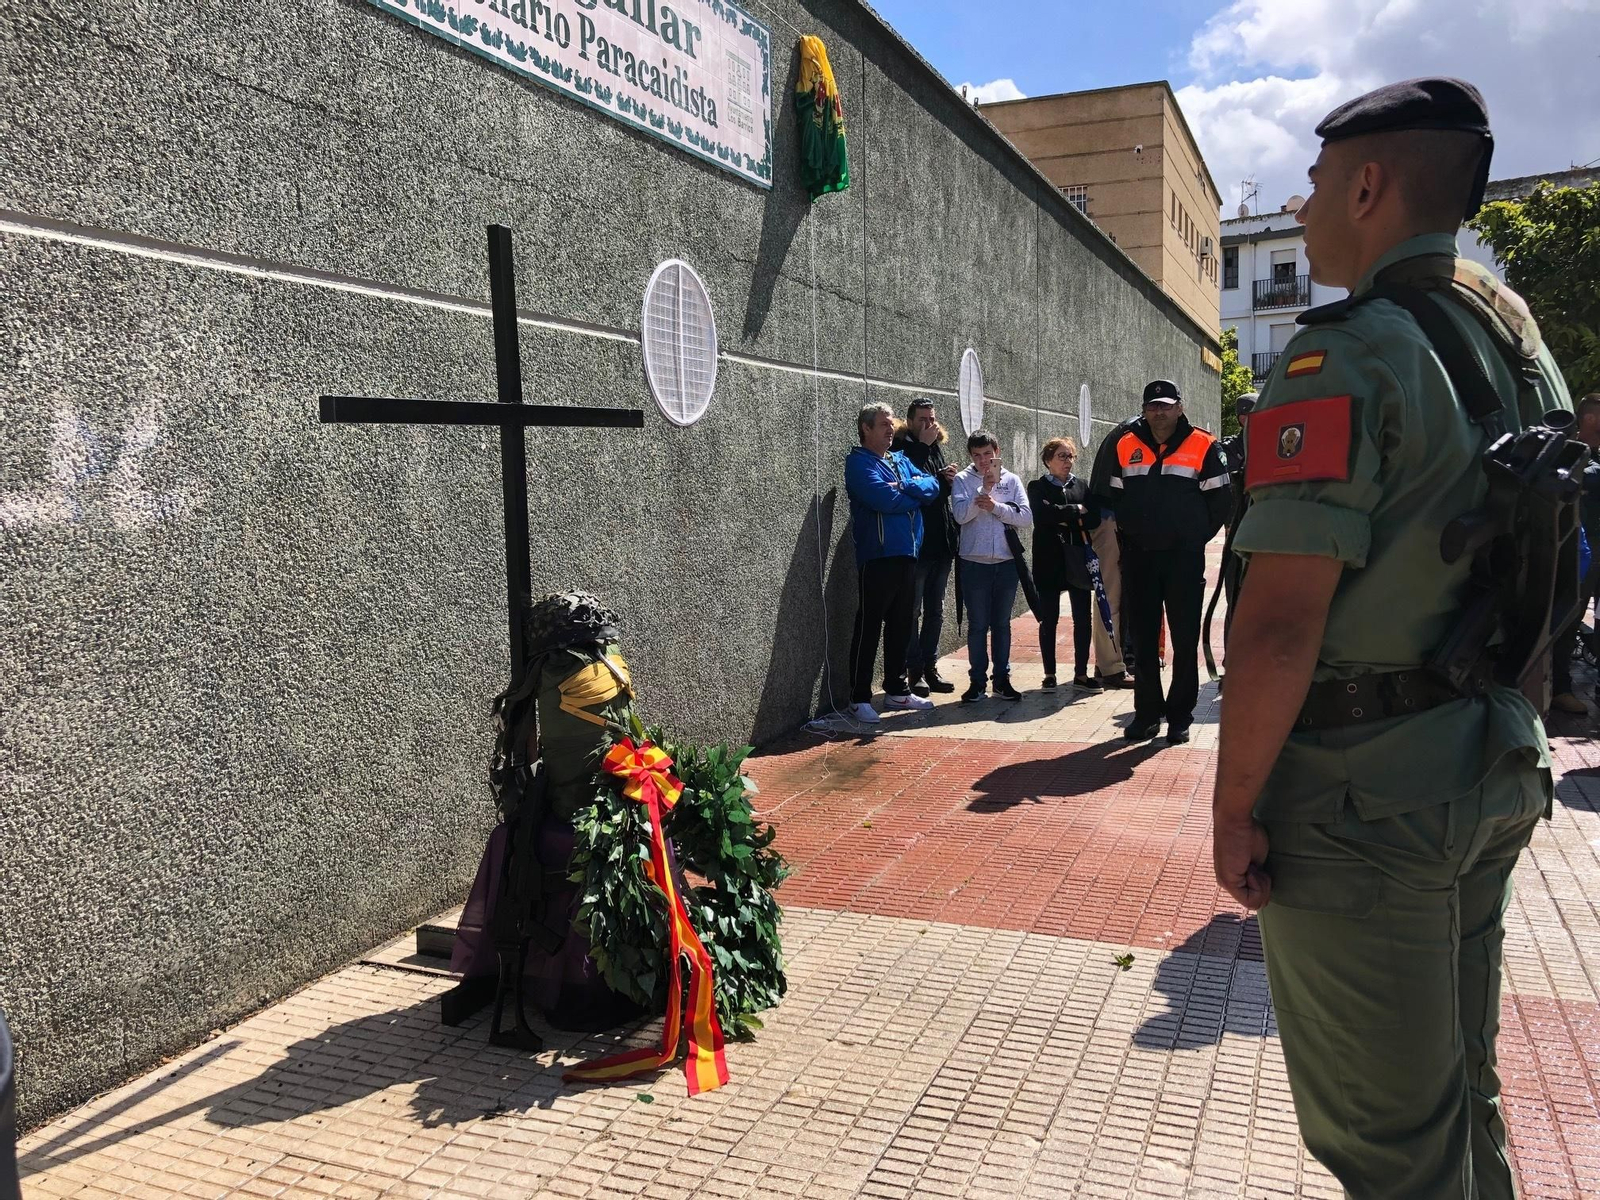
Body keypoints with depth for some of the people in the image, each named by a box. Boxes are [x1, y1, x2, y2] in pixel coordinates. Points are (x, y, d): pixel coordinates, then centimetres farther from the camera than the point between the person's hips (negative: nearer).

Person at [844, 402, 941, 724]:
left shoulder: (901, 460, 18)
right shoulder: (859, 462, -7)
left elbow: (932, 485, 6)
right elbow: (885, 499, -20)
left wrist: (908, 487, -13)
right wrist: (915, 495, -3)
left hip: (907, 555, 8)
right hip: (878, 557, -8)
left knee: (900, 626, 14)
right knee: (868, 628, -4)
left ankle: (897, 690, 25)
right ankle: (860, 698, 2)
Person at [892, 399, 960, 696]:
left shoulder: (937, 448, 15)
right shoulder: (903, 448, -7)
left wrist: (948, 479, 2)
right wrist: (924, 445, -18)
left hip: (941, 541, 7)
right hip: (916, 543, -7)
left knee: (935, 611, 13)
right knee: (913, 611, 0)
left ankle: (930, 667, 21)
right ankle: (914, 671, 7)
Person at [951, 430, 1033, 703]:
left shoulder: (1011, 480, 6)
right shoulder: (963, 480, 1)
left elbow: (1026, 517, -4)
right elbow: (961, 515, -14)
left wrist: (995, 506, -14)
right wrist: (984, 488, -19)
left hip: (1006, 561, 2)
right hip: (975, 562, -2)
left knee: (1002, 623, 10)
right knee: (977, 625, 4)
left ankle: (1002, 678, 19)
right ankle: (977, 680, 13)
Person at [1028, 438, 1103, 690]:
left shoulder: (1083, 486, 10)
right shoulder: (1037, 487, 2)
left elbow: (1094, 518, -3)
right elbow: (1043, 514, -17)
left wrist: (1063, 518, -12)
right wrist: (1076, 510, -9)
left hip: (1078, 559, 3)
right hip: (1049, 560, -3)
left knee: (1084, 619, 3)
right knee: (1048, 620, 3)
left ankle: (1081, 674, 13)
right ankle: (1049, 674, 13)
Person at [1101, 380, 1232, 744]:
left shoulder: (1202, 447, -3)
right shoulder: (1127, 446, 6)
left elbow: (1220, 500, -1)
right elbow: (1115, 496, 15)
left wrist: (1195, 536, -1)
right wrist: (1131, 532, 9)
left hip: (1184, 558, -3)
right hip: (1138, 557, 3)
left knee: (1185, 639, 2)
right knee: (1143, 639, 8)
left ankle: (1180, 716, 11)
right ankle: (1147, 713, 18)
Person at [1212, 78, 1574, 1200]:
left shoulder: (1346, 356, -18)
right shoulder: (1523, 339, 11)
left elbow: (1282, 621, -24)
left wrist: (1234, 807, -14)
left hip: (1362, 798, -9)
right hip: (1498, 770, 9)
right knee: (1464, 1087, 25)